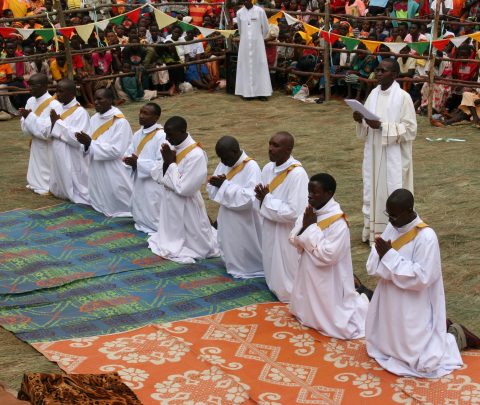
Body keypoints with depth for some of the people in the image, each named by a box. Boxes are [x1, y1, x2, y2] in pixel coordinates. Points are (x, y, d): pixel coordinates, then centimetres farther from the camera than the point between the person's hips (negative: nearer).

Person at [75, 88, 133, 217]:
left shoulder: (120, 122, -17)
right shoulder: (94, 119, 5)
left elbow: (116, 150, -23)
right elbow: (91, 147, 9)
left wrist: (90, 142, -23)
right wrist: (86, 142, -15)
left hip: (114, 173, -7)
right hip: (97, 170, 7)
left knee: (115, 204, -1)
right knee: (101, 202, 16)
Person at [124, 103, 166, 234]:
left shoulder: (162, 136, -18)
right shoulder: (138, 134, 8)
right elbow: (128, 154, 12)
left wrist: (138, 162, -23)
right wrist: (129, 160, -12)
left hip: (154, 187, -8)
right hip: (139, 183, 8)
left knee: (153, 222, -1)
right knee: (140, 218, 19)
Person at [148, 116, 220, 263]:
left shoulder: (196, 155, -25)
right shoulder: (172, 148, -1)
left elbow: (184, 188, -26)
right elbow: (155, 175, 2)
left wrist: (171, 163, -18)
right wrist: (166, 161, -16)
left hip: (186, 207, -8)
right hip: (170, 203, 8)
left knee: (194, 246, 7)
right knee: (170, 240, 21)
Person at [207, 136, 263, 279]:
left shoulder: (252, 168, -20)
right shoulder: (223, 164, 4)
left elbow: (248, 198, -29)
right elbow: (212, 192, 7)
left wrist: (225, 185, -24)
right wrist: (218, 183, -16)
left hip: (243, 223, -7)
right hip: (227, 219, 8)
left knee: (243, 253, 3)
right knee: (228, 248, 18)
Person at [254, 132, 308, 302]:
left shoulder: (298, 174, -24)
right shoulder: (267, 169, 0)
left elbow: (295, 212, -28)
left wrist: (267, 199, -19)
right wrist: (262, 197, -13)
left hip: (288, 237, -7)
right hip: (270, 233, 7)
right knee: (275, 277, 23)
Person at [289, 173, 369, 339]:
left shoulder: (338, 222, -25)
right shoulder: (309, 212, -2)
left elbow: (328, 255, -29)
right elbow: (293, 240, 1)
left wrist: (311, 227, -23)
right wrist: (305, 227, -20)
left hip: (329, 282, -8)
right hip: (310, 275, 8)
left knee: (337, 325, 1)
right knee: (308, 314, 23)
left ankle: (361, 305, 28)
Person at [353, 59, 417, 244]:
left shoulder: (403, 97, -12)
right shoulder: (374, 93, 6)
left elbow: (410, 129, -14)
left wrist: (383, 126, -22)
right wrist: (361, 121, -10)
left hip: (393, 156, -6)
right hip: (373, 153, 6)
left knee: (392, 193, -1)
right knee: (373, 189, 11)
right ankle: (373, 230, 22)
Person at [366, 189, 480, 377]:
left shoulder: (426, 236, -23)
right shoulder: (392, 227, -1)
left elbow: (421, 277, -27)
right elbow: (373, 266, 2)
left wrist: (390, 256, -26)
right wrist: (382, 255, -21)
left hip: (412, 309, -8)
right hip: (391, 305, 8)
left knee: (422, 362, -4)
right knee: (380, 345, 22)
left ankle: (456, 336, 22)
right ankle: (436, 329, 34)